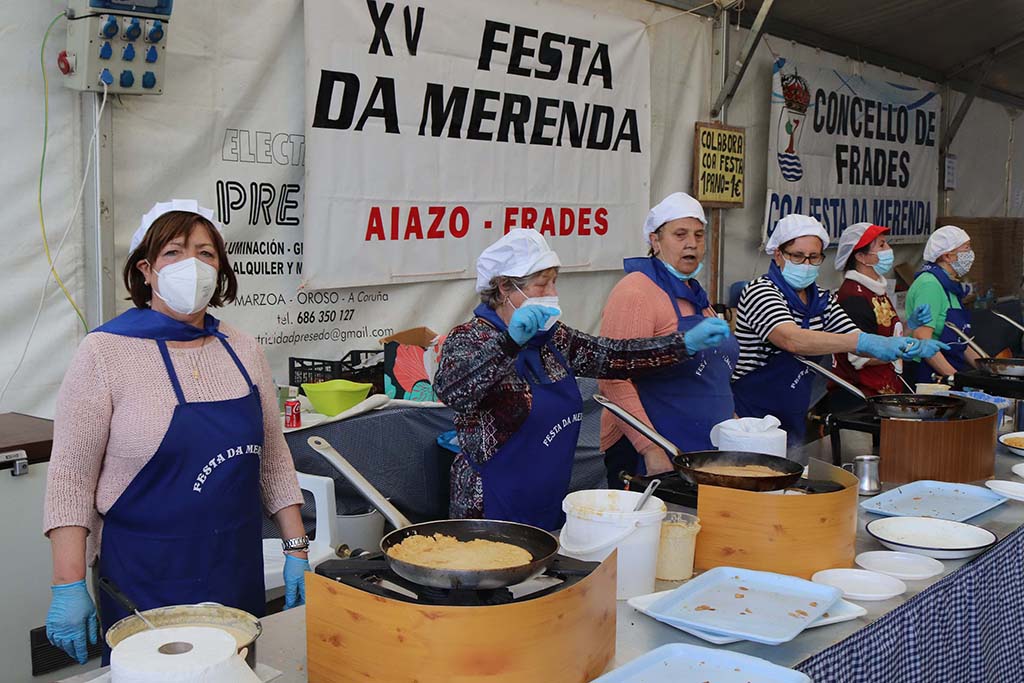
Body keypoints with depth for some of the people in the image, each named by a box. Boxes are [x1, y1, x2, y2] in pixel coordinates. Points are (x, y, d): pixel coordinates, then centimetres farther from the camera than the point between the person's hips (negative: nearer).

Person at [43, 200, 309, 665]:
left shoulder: (243, 351, 4)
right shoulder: (105, 353, -9)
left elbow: (272, 456, 10)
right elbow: (71, 475, -9)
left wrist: (297, 548, 7)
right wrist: (69, 585, -13)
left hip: (239, 571, 4)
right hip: (147, 580, -4)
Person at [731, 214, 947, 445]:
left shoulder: (822, 300, 9)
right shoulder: (760, 292, -14)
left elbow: (856, 344, 5)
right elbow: (791, 340, -32)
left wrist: (911, 348, -14)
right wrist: (864, 341, -39)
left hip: (795, 420, 7)